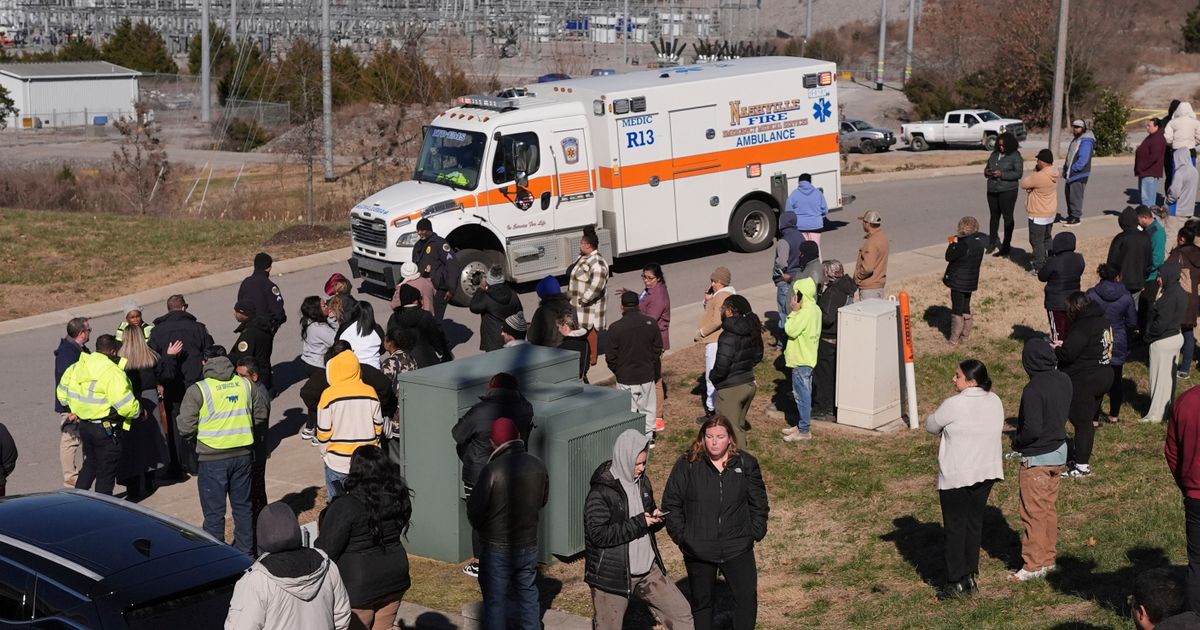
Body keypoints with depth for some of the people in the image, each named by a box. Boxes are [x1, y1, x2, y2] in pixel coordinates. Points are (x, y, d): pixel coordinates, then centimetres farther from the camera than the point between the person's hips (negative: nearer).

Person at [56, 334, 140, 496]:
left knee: (90, 465, 25)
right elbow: (126, 405, -25)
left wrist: (74, 410, 25)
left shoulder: (78, 366, 4)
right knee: (106, 472, 6)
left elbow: (62, 392, 15)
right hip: (107, 429, -7)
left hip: (84, 425, 7)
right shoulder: (112, 372, -21)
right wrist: (139, 411, -7)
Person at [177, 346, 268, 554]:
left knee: (214, 513, 5)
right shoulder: (246, 385, 1)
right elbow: (261, 414, 11)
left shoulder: (198, 390, -11)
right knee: (243, 506, 17)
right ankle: (245, 551, 25)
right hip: (243, 454, 4)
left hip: (212, 458, -4)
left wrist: (195, 440, 10)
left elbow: (186, 427, -11)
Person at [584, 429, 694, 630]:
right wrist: (639, 523, -23)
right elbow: (598, 535, -24)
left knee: (682, 613, 6)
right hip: (612, 575, -7)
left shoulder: (643, 481, 6)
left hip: (648, 570, 7)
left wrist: (655, 518, -6)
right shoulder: (601, 491, -17)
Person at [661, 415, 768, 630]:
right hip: (698, 550, 0)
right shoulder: (687, 464, -7)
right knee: (702, 602, 14)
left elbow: (758, 502, 7)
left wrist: (756, 531, -1)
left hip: (737, 547, 1)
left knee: (747, 597, -3)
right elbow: (671, 503, -1)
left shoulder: (746, 464, -2)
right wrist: (680, 535, -6)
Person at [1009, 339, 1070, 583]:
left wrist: (1016, 442, -9)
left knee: (1033, 512, 3)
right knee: (1050, 508, 19)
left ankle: (1034, 565, 9)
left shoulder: (1033, 389, -25)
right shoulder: (1064, 381, -2)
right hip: (1059, 452, 8)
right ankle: (1048, 557, 28)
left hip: (1037, 457, -8)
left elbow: (1032, 429, -27)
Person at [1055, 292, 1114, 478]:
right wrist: (1064, 344, 12)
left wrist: (1055, 349, -4)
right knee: (1087, 419, 20)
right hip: (1104, 377, 9)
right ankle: (1081, 454, 32)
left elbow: (1067, 355, -24)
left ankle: (1082, 465, 7)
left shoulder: (1082, 327, -22)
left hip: (1084, 381, -9)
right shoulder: (1103, 321, 8)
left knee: (1082, 422, 0)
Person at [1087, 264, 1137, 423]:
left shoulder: (1091, 295, -12)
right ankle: (1114, 415, 27)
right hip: (1119, 344, 2)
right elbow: (1132, 322, -1)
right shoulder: (1126, 297, -8)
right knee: (1116, 380, 16)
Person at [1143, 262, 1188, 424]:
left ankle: (1156, 414, 9)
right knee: (1169, 376, 18)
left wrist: (1147, 336, -11)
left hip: (1163, 342, -9)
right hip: (1175, 337, 9)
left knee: (1160, 377, 1)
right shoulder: (1181, 293, 5)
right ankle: (1169, 409, 28)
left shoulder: (1170, 296, -24)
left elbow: (1161, 323, -25)